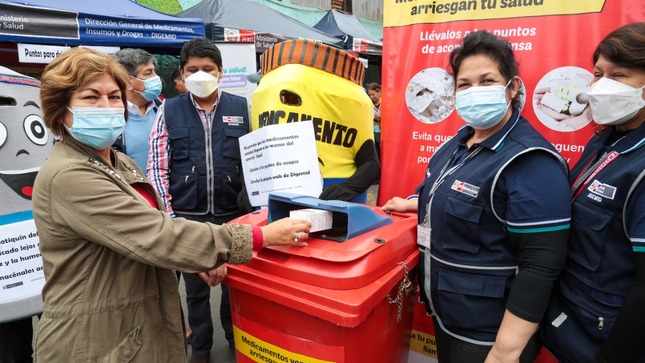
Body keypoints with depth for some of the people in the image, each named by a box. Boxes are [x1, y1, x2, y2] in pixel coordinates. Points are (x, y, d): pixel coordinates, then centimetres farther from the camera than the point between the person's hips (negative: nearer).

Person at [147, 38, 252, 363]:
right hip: (188, 217, 0)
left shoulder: (242, 108, 3)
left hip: (235, 214, 1)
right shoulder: (168, 112, 2)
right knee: (196, 288, 15)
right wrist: (168, 216, -6)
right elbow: (157, 169, 0)